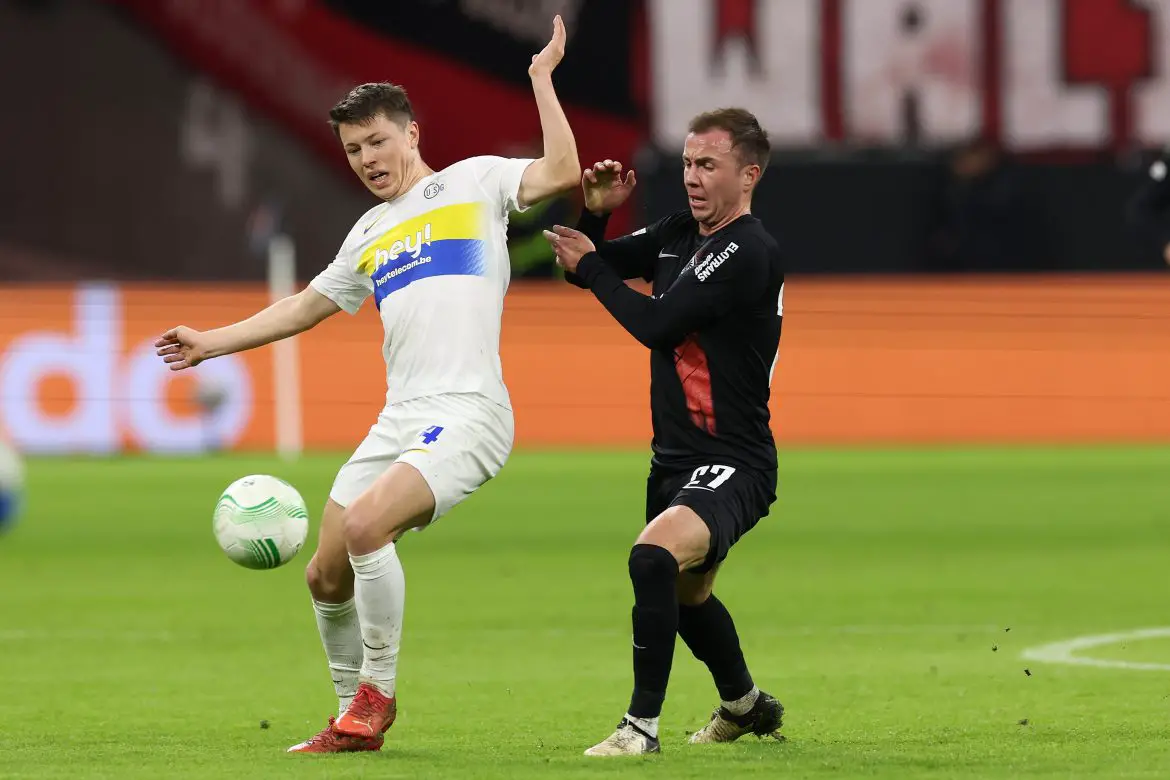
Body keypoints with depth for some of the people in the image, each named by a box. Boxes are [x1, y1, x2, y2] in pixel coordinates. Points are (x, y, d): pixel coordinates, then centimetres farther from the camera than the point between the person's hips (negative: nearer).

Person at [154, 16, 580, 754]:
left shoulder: (473, 182, 6)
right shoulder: (371, 234, 23)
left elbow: (561, 173, -10)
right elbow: (307, 307, 33)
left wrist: (542, 77, -10)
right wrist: (211, 343, 29)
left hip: (467, 414, -7)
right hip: (398, 418, 7)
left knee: (365, 524, -28)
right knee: (326, 577, 3)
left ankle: (378, 692, -11)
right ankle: (354, 720, 20)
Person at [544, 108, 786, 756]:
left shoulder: (748, 253, -18)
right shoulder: (678, 235, 8)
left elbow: (657, 324, -23)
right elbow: (585, 267, 17)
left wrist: (591, 265, -10)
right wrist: (596, 216, -3)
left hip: (731, 466, -10)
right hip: (674, 460, 10)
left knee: (655, 556, -33)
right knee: (685, 594, 27)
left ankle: (643, 726, -27)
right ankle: (745, 705, 53)